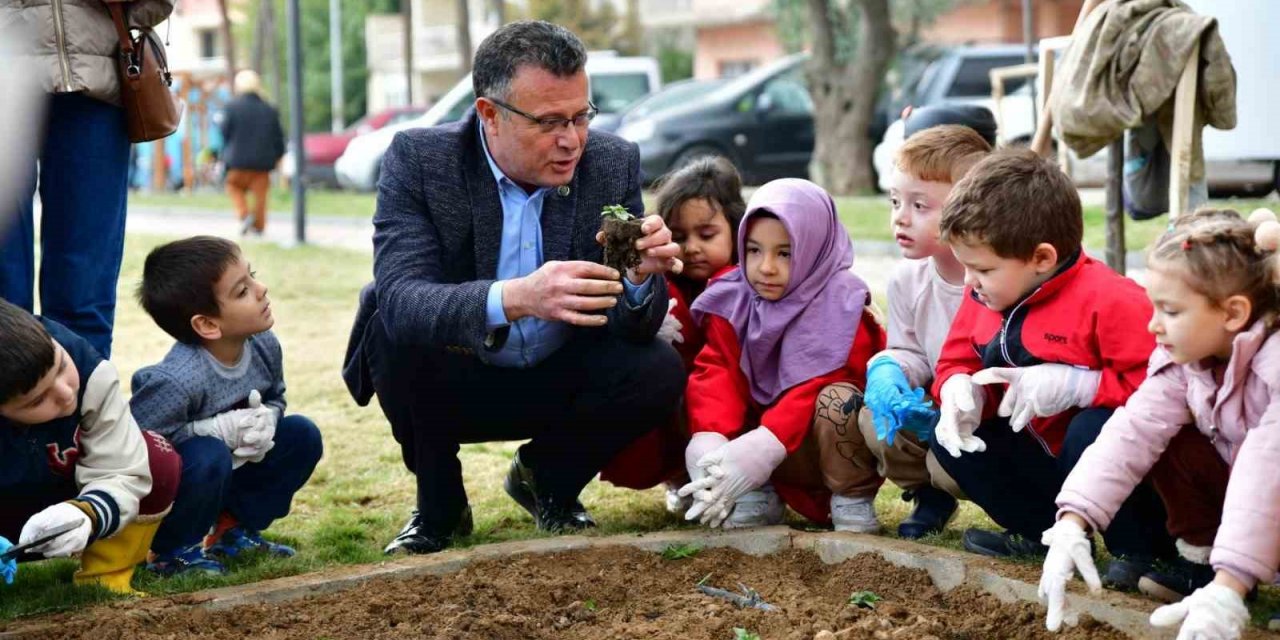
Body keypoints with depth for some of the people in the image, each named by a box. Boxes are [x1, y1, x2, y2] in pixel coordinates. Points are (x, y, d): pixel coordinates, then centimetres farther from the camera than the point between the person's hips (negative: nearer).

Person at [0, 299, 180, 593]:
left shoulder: (90, 372, -29)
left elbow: (122, 472, -27)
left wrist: (86, 514, -49)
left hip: (66, 506, 2)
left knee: (159, 462, -25)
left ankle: (104, 580, -9)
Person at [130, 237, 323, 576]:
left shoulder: (264, 345, -11)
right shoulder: (176, 381, -35)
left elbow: (275, 399, 7)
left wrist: (266, 421, -19)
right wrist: (218, 429, -32)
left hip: (229, 472, 7)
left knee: (302, 434, -4)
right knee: (209, 457, -36)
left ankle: (231, 529, 9)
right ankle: (171, 549, -9)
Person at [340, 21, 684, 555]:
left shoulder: (613, 164, -11)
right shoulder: (419, 160, -19)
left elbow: (635, 327, -12)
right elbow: (399, 299, -35)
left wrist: (641, 278, -37)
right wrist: (516, 297, -52)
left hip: (556, 384, 2)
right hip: (450, 386, -2)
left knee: (659, 371, -24)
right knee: (396, 333, -31)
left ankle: (546, 481, 8)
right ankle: (439, 507, -4)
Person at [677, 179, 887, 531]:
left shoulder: (840, 304, -16)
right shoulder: (733, 301, -2)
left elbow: (817, 386, -28)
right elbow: (717, 374, -17)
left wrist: (763, 446, -42)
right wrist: (708, 440, -37)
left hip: (832, 448, -4)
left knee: (836, 399, -35)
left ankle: (853, 502, -13)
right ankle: (756, 496, -2)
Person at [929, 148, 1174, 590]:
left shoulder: (1111, 301, -26)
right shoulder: (984, 297, -2)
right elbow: (958, 362, 8)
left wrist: (1073, 385, -34)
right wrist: (962, 392, -16)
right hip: (1041, 456, 7)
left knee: (1092, 431, -37)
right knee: (950, 436, -6)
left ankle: (1141, 550, -13)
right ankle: (1045, 533, 6)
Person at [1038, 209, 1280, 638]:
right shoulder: (1182, 359, -12)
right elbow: (1132, 431, -20)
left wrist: (1228, 590, -52)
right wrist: (1072, 524, -33)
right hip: (1237, 482, 7)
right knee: (1168, 439, -12)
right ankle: (1200, 554, 1)